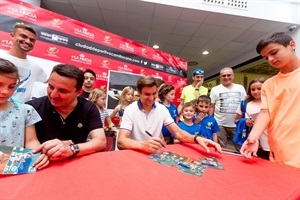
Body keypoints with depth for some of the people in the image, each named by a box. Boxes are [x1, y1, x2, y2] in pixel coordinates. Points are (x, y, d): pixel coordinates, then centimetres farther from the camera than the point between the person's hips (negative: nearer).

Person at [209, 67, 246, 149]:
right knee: (222, 148, 10)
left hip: (237, 124, 2)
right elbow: (211, 107, 0)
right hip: (220, 124, -2)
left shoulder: (240, 88, 8)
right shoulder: (215, 89, 1)